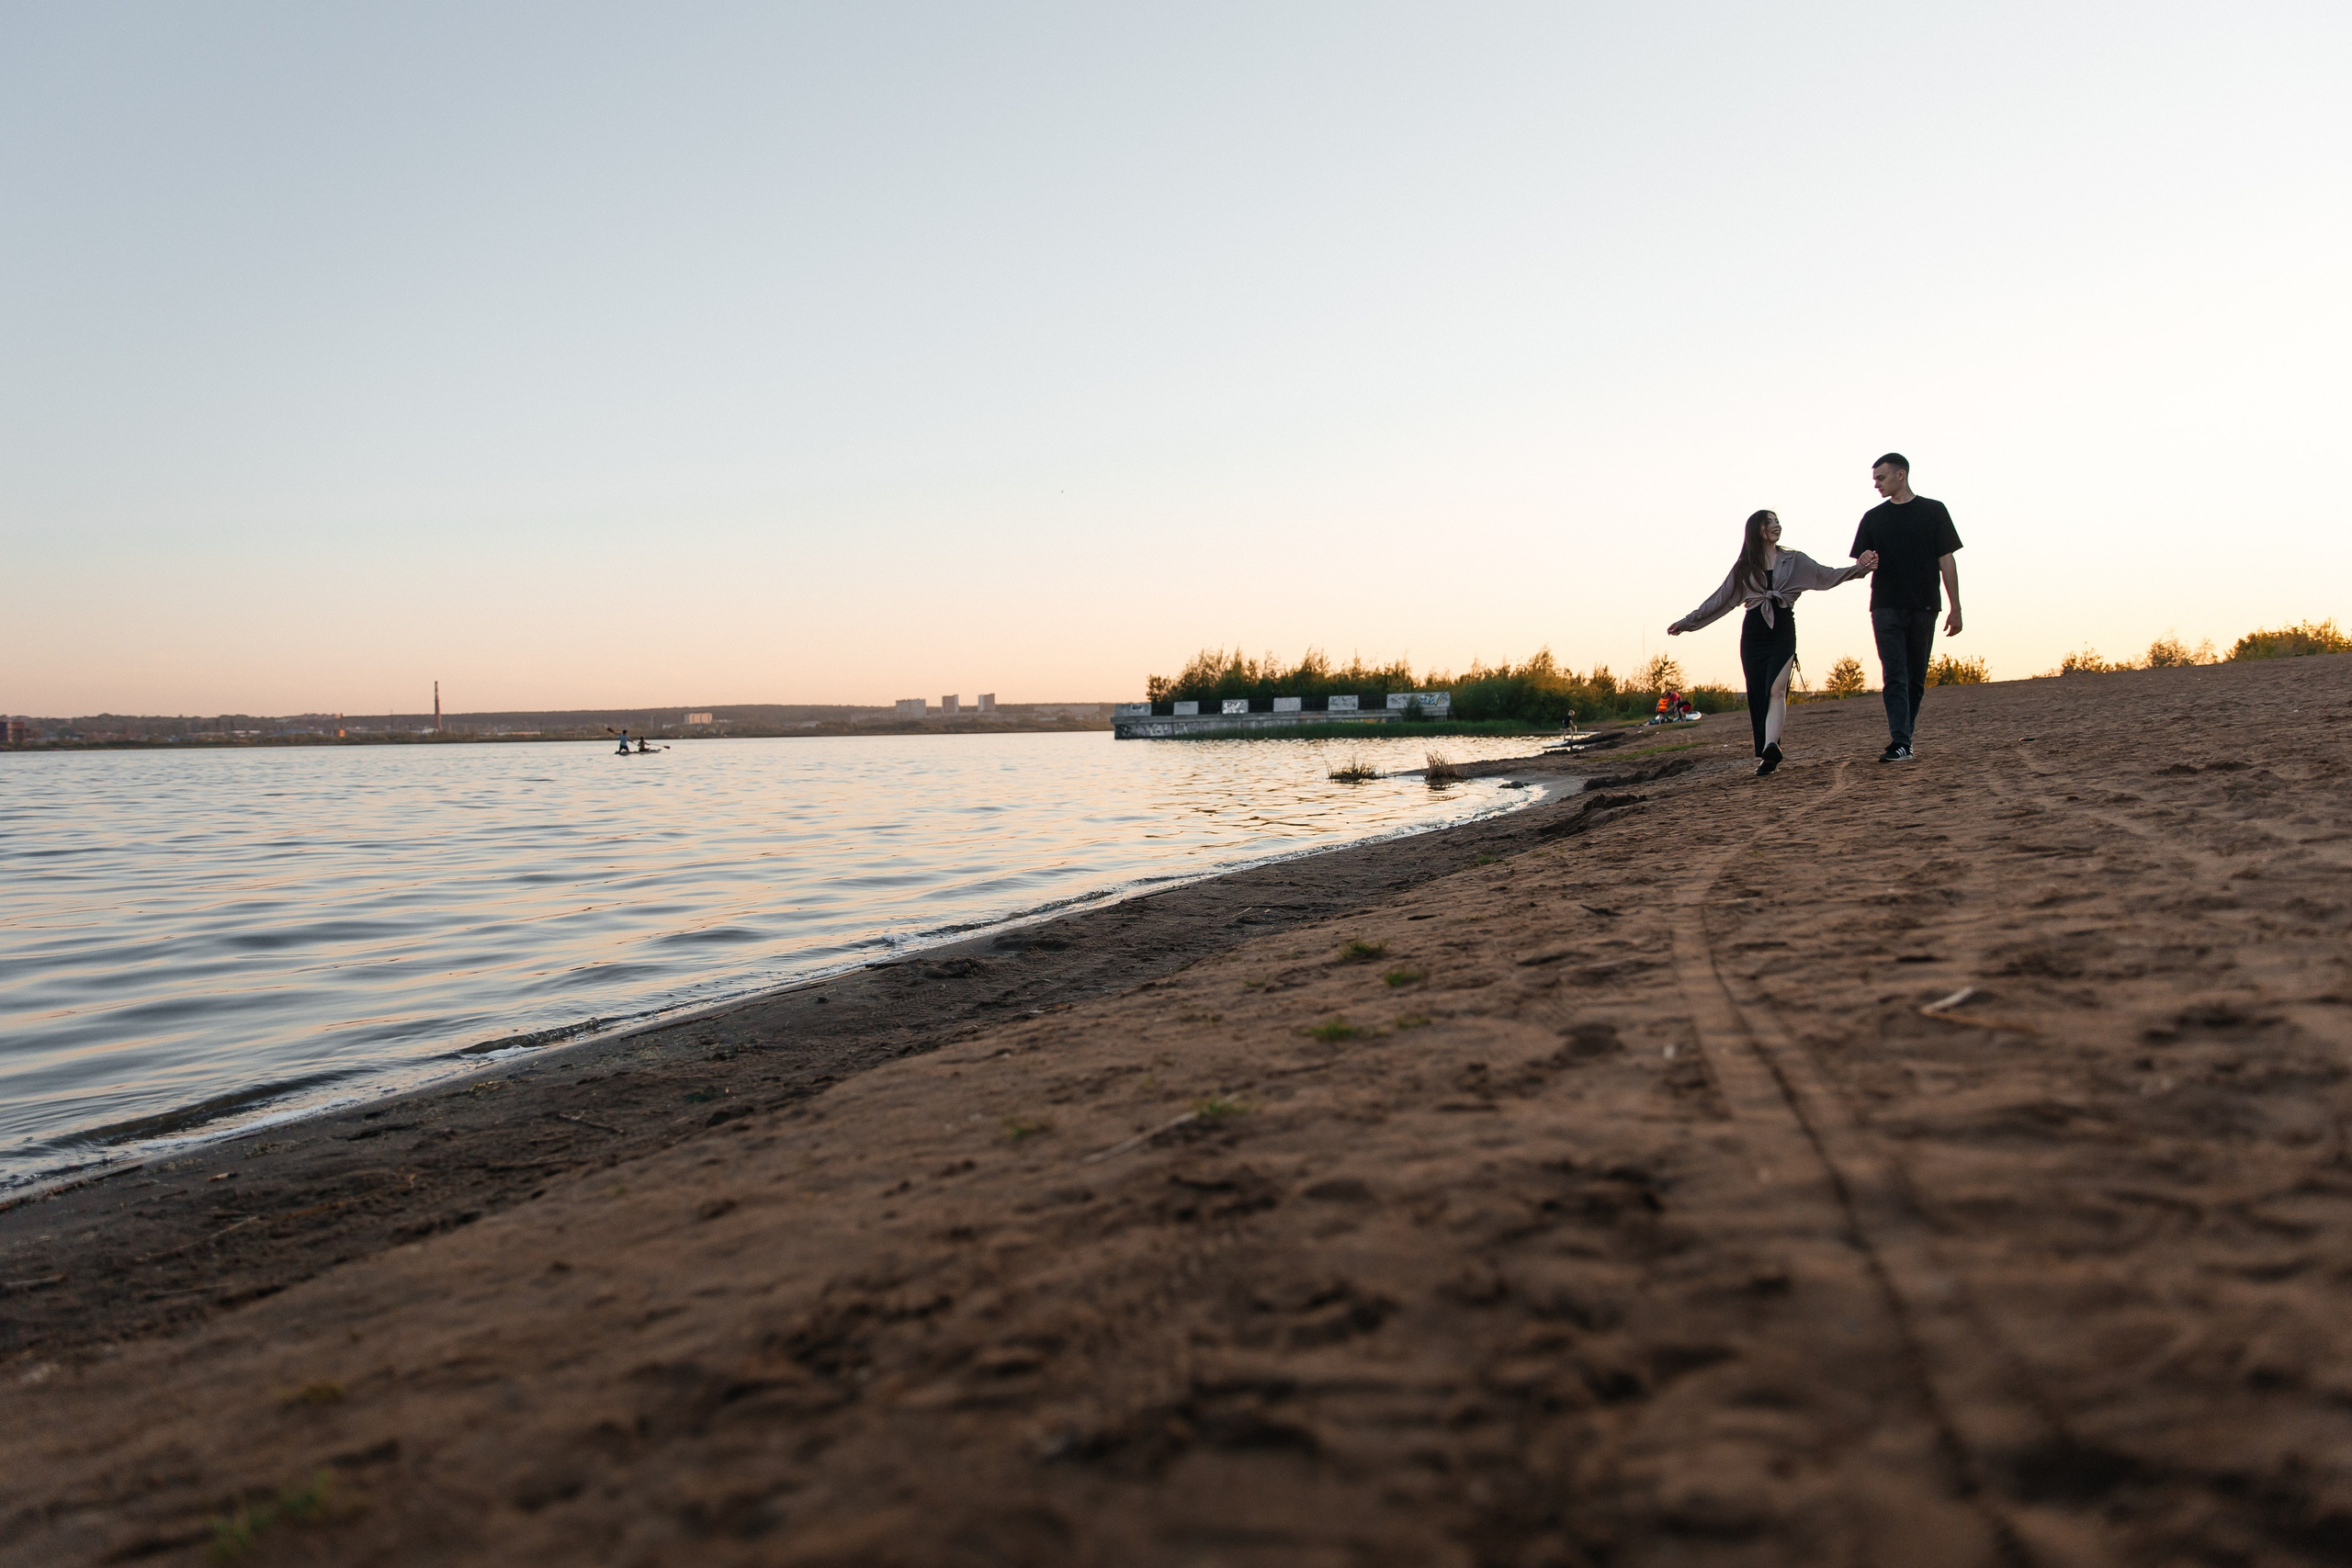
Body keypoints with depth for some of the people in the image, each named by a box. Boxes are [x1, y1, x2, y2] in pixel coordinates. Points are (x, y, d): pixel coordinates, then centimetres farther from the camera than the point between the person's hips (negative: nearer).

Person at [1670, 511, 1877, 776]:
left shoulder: (1795, 560, 12)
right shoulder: (1744, 567, 13)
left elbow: (1827, 575, 1)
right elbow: (1719, 600, 16)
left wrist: (1858, 567, -15)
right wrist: (1687, 622, 15)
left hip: (1783, 632, -2)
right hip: (1753, 634, 2)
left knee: (1776, 688, -21)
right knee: (1757, 695, -3)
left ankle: (1770, 748, -35)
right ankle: (1766, 754, 1)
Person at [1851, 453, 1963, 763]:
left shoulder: (1933, 511, 7)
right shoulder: (1873, 518, 12)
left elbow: (1946, 562, 5)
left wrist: (1955, 608, 0)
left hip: (1923, 607, 0)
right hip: (1886, 607, 0)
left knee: (1916, 677, 5)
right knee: (1894, 677, -10)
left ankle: (1905, 729, 17)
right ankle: (1900, 743, -16)